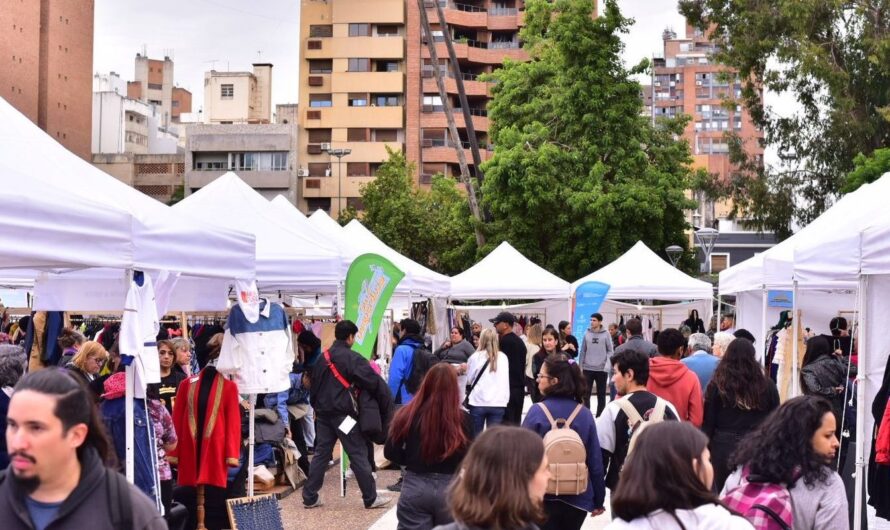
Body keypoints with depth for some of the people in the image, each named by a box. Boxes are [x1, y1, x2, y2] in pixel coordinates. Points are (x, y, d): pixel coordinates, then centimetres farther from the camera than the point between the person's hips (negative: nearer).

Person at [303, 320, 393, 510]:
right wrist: (387, 402, -4)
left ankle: (309, 498, 11)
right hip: (342, 414, -7)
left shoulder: (323, 358, 10)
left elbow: (314, 386, 18)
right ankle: (371, 498, 5)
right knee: (358, 454, 0)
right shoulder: (352, 358, -12)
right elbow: (374, 382, -14)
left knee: (321, 453, 11)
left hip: (323, 413, 7)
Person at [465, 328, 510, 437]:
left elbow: (469, 379, 7)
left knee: (476, 436, 8)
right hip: (498, 403, 2)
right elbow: (506, 381, 7)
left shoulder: (476, 357, -4)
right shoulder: (503, 357, 2)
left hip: (478, 402, -1)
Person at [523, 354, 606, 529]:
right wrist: (598, 500, 9)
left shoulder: (537, 412, -12)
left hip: (543, 497, -3)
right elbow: (595, 460, -1)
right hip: (577, 498, 3)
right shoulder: (584, 413, -4)